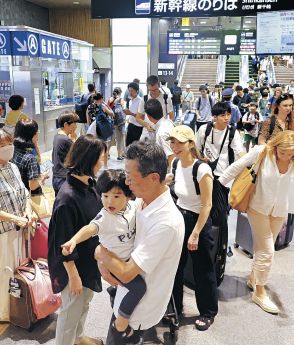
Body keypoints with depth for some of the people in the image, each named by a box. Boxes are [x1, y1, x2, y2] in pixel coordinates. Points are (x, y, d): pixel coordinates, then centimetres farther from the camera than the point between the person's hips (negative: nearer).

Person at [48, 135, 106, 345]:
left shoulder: (90, 183, -7)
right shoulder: (68, 198, -31)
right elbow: (63, 243, -23)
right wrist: (73, 275, -15)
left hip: (90, 258, 8)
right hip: (74, 264, -8)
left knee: (84, 303, 28)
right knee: (72, 310, 15)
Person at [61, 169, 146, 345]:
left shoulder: (133, 206, -11)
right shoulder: (104, 217, -27)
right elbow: (91, 228, -44)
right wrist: (74, 240, -62)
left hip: (130, 258, 7)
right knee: (139, 287, -23)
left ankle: (115, 289, 44)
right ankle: (120, 325, -4)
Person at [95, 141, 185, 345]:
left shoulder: (166, 223, -34)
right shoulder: (142, 202, -8)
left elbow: (126, 273, -30)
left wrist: (100, 253, -14)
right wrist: (104, 261, -13)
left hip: (138, 311, -7)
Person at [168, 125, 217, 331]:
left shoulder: (202, 169, -24)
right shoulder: (176, 163, -3)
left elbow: (207, 205, -20)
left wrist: (195, 234, -18)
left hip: (197, 220, -6)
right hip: (178, 217, 7)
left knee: (203, 270, 11)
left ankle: (208, 312, 34)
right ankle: (174, 306, 39)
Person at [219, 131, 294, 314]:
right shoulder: (262, 152, -20)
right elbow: (237, 167, -14)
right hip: (259, 208, -4)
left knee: (264, 249, 17)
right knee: (267, 251, 0)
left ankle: (253, 279, 40)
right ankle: (260, 292, 17)